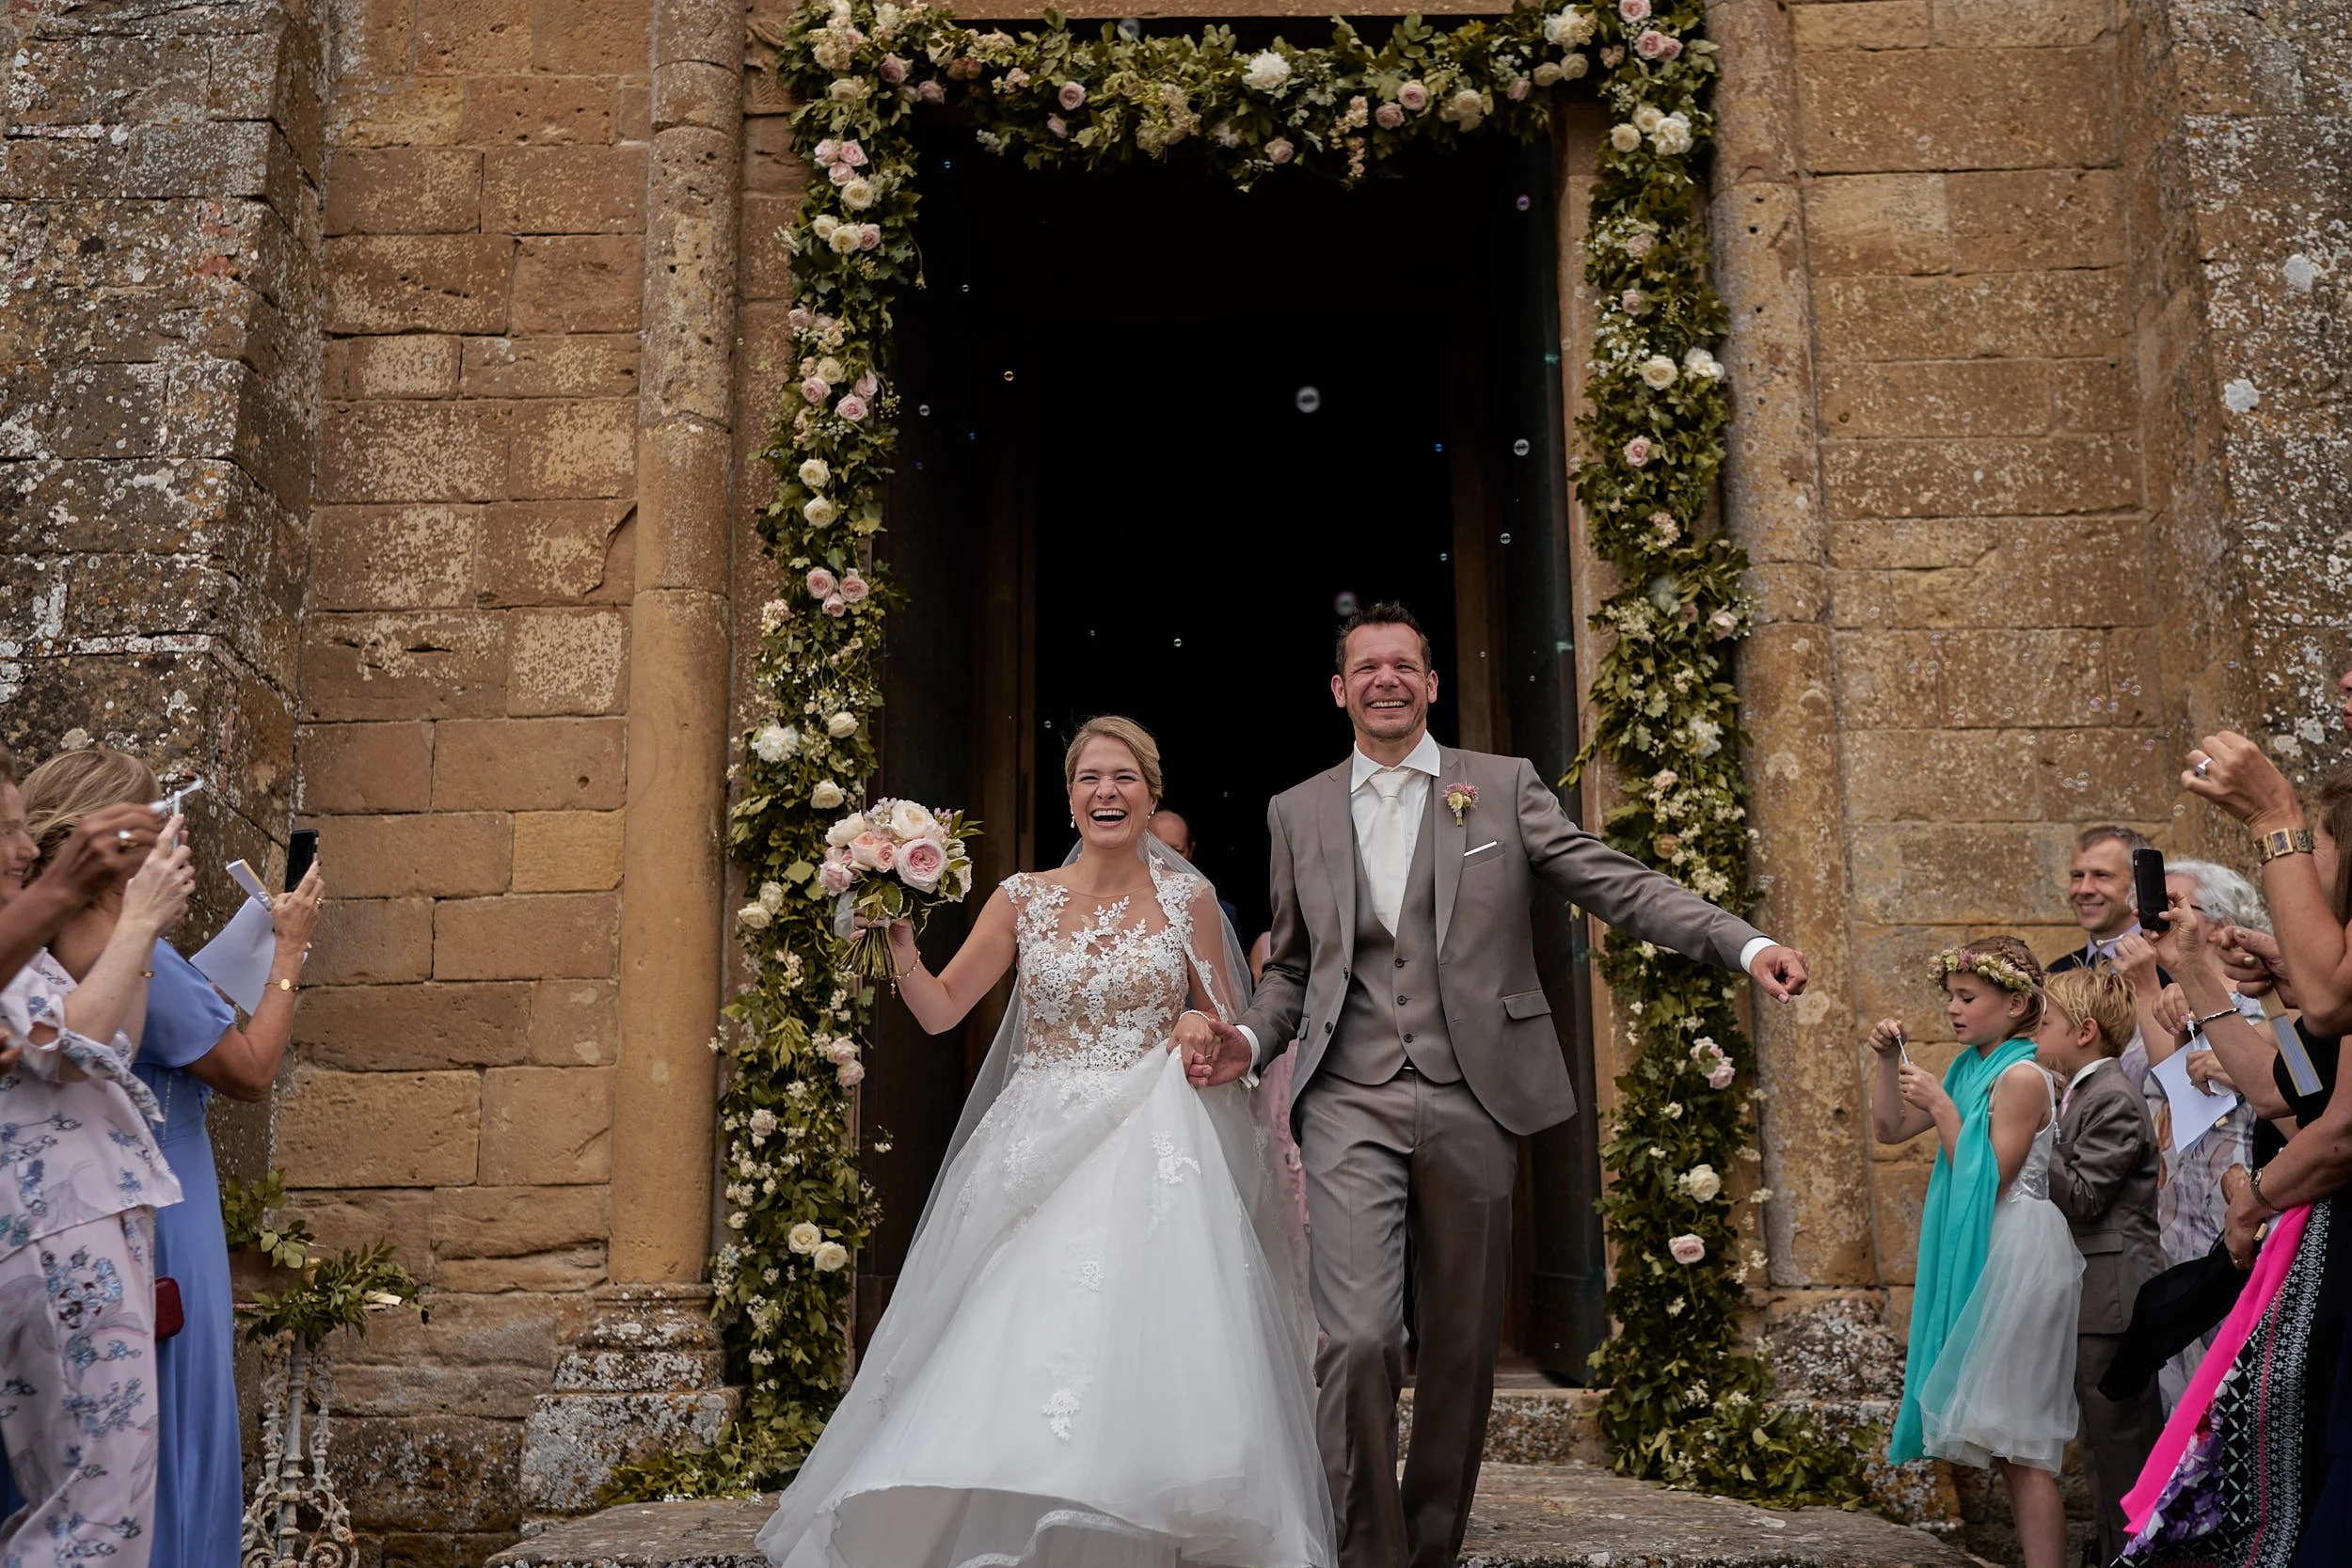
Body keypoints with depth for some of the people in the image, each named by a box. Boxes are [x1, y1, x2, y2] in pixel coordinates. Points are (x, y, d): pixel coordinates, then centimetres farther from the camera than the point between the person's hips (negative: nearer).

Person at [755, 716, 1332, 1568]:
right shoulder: (1024, 899, 8)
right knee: (1015, 1354, -8)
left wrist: (1204, 1029, -8)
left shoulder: (1188, 898, 6)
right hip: (1041, 1159, 1)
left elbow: (1231, 1025, 14)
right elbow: (940, 1010, 7)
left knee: (1147, 1365, -12)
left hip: (1153, 1154, -1)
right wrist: (898, 936, -8)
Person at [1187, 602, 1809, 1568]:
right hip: (1351, 1103, 0)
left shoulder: (1504, 788, 8)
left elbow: (1618, 885, 1)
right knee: (1358, 1341, -13)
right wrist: (1251, 1039, 0)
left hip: (1472, 1100, 0)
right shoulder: (1297, 813, 13)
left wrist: (1747, 944, -11)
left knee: (1462, 1346, 7)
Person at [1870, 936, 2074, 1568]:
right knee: (2003, 1435, 11)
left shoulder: (2021, 1077, -14)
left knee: (2018, 1436, -7)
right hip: (1979, 1256, 9)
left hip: (2017, 1257, -9)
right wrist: (1888, 1060, 2)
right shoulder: (1969, 1068, 11)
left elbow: (1988, 1182, -17)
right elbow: (1890, 1129, 14)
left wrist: (1941, 1105, -18)